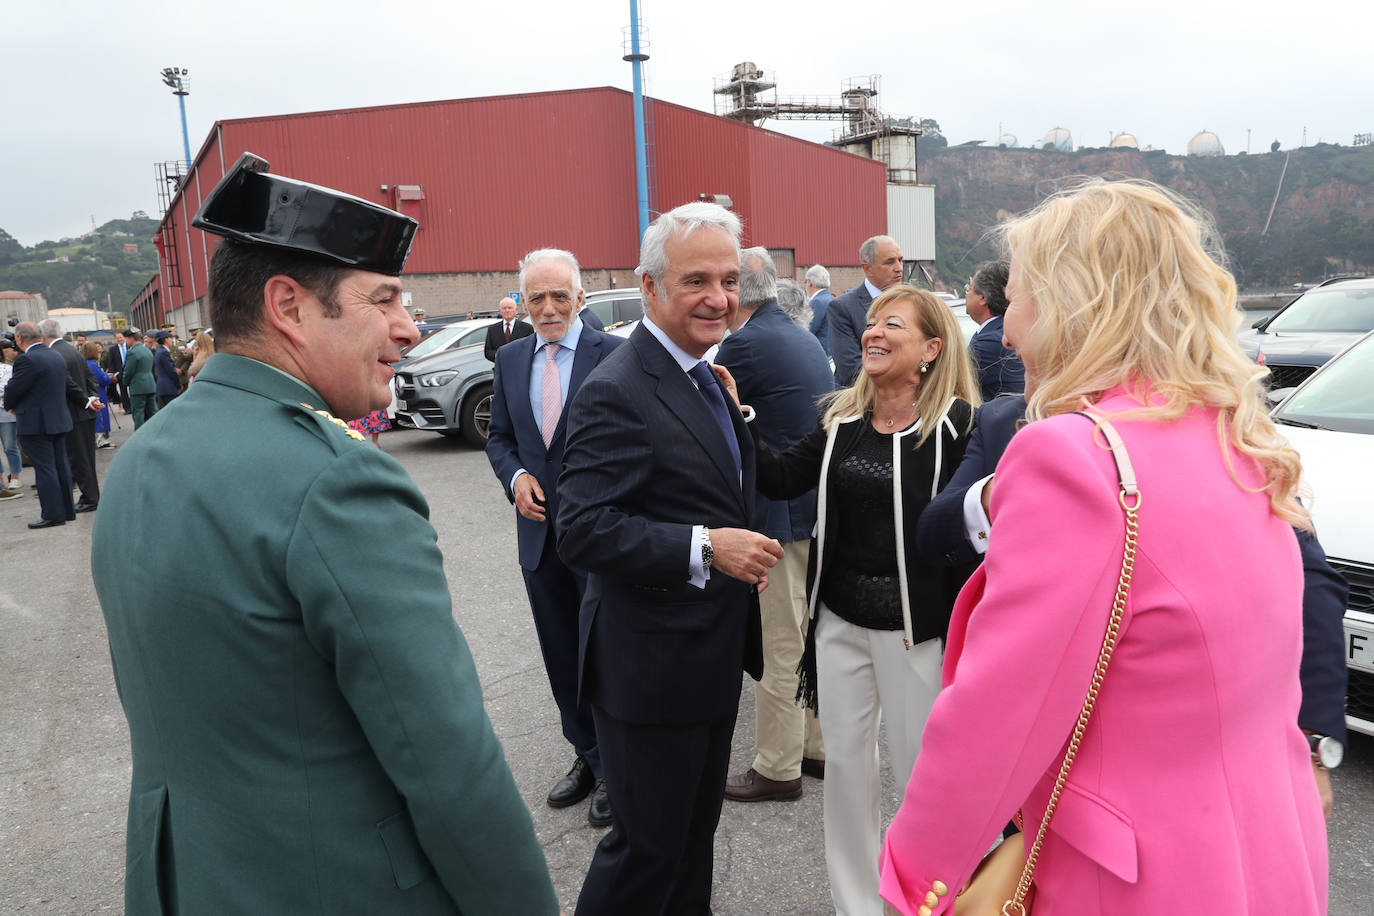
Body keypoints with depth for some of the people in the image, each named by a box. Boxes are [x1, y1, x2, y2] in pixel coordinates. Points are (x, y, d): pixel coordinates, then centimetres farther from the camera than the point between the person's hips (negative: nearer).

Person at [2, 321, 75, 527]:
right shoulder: (57, 356, 10)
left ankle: (53, 514, -1)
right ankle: (67, 509, 18)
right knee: (61, 465, 12)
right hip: (59, 419, 8)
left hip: (36, 423, -8)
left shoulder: (26, 360, -17)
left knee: (44, 468, -3)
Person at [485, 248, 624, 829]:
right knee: (562, 656, 17)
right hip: (540, 532, 5)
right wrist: (515, 476, -6)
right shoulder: (509, 359, 7)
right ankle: (587, 756, 36)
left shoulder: (613, 355, -10)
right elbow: (499, 437, 14)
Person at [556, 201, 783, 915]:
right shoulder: (616, 392, -21)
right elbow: (582, 533, -27)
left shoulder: (706, 377, 11)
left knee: (695, 831, 24)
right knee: (649, 846, 7)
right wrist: (704, 548, -30)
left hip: (713, 657, 9)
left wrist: (741, 551, 7)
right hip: (651, 665, -9)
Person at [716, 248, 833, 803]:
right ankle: (817, 746, 33)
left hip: (778, 513, -9)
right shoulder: (805, 338, 11)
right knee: (812, 637, 19)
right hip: (818, 505, 9)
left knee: (778, 646, 3)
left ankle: (778, 769, 15)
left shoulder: (745, 344, -16)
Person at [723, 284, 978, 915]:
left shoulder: (956, 423, -13)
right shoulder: (842, 419, 4)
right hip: (839, 617, 5)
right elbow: (782, 479, -1)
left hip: (914, 624, -5)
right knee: (844, 763, 16)